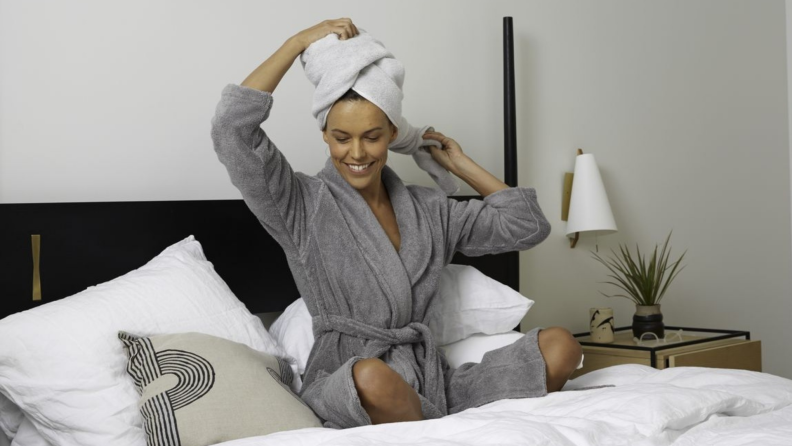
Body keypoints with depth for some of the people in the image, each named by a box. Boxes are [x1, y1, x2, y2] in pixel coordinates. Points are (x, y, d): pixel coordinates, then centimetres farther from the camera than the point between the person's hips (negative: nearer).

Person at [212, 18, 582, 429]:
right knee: (374, 376, -43)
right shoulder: (304, 205, 0)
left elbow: (527, 226, 17)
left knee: (559, 346, -14)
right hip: (346, 390, -4)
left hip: (428, 382, 5)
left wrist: (461, 165, 18)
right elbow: (231, 126, -13)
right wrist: (299, 41, -6)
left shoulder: (426, 208, 14)